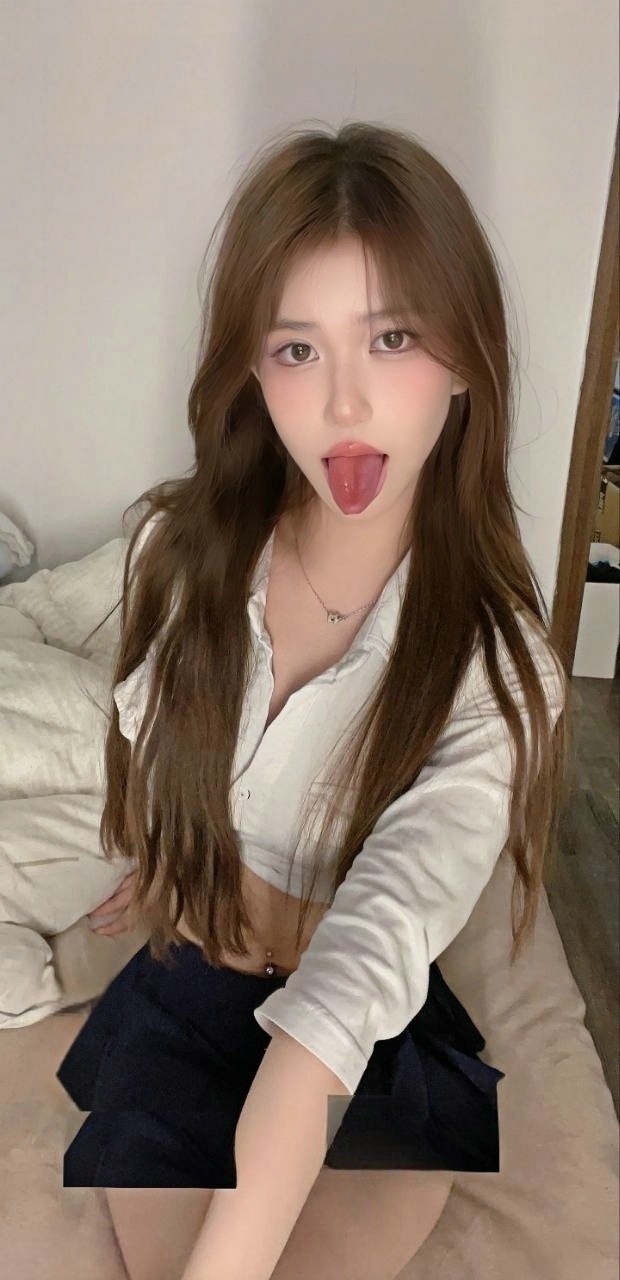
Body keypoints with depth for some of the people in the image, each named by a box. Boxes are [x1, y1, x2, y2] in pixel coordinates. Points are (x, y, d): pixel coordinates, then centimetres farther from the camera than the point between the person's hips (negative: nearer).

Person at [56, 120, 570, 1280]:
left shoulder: (494, 663, -22)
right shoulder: (182, 552, -11)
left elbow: (365, 974, -31)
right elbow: (155, 832, 2)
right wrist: (304, 930, -6)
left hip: (387, 1055, -1)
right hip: (185, 1008, 2)